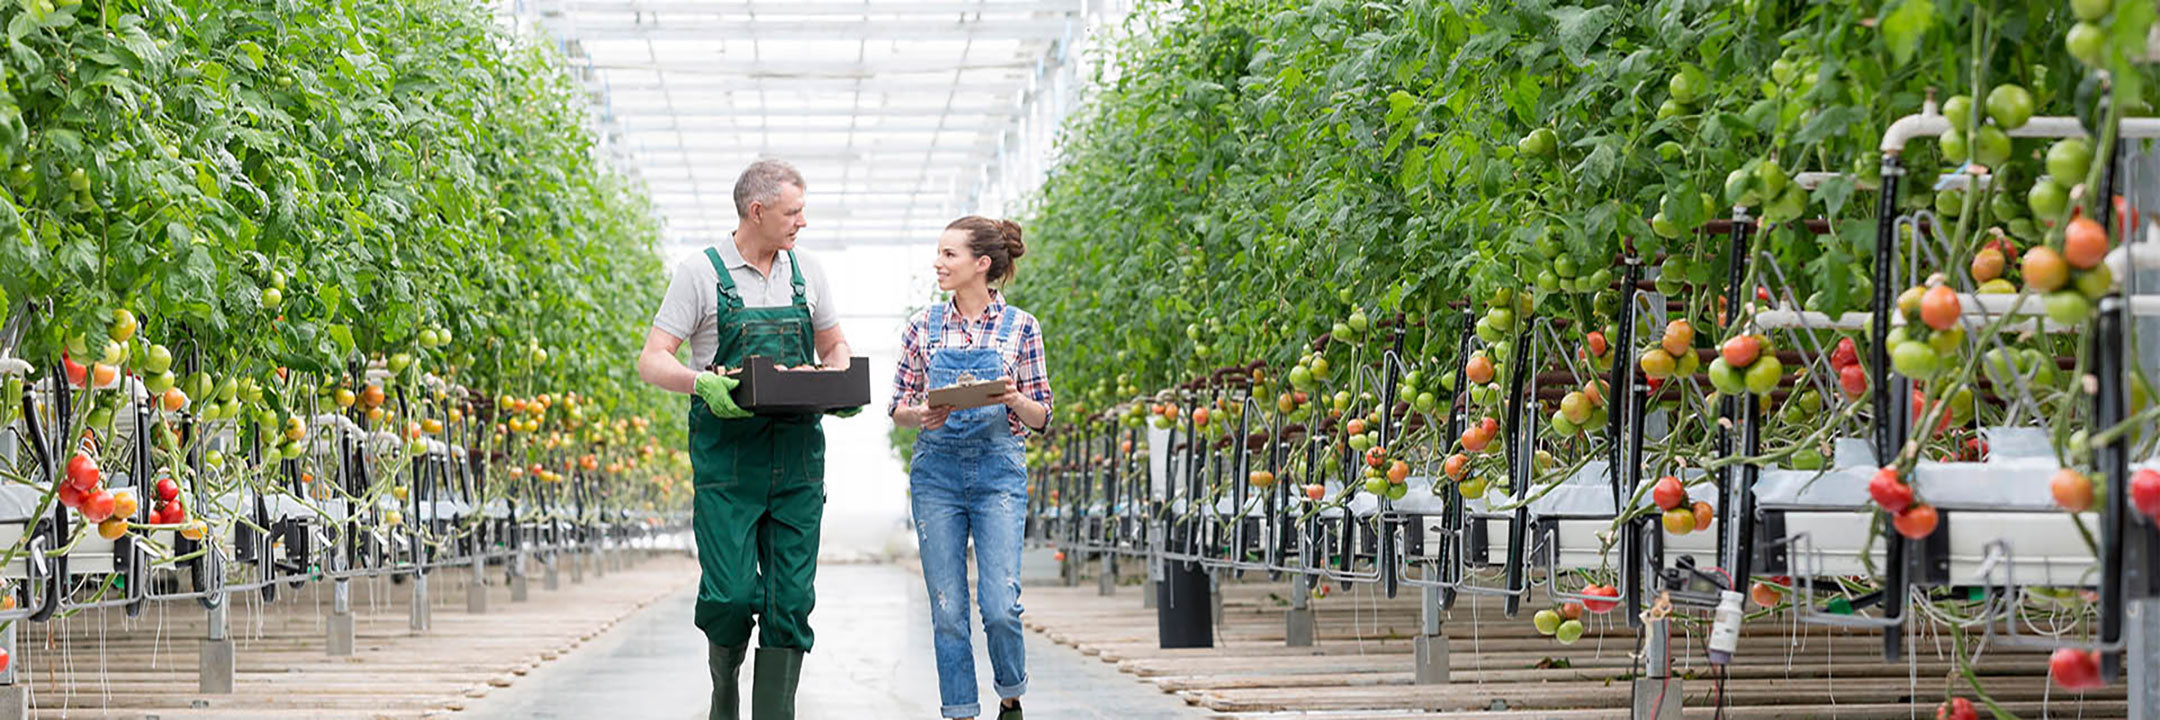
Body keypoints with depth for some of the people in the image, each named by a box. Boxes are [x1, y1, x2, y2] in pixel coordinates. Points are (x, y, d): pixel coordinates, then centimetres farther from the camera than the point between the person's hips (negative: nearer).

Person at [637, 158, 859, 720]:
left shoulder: (806, 272, 12)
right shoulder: (702, 274, -2)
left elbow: (834, 346, 23)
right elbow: (651, 361, -5)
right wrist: (703, 385, -25)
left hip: (797, 457, 4)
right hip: (726, 457, -4)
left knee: (791, 598, -1)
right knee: (731, 593, -9)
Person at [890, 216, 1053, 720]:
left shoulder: (1020, 327, 2)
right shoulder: (924, 327, 6)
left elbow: (1040, 418, 5)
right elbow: (899, 409, 9)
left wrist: (1014, 400, -16)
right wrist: (922, 415, -13)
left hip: (998, 471, -2)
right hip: (936, 469, 2)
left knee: (1000, 606, -10)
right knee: (948, 608, 0)